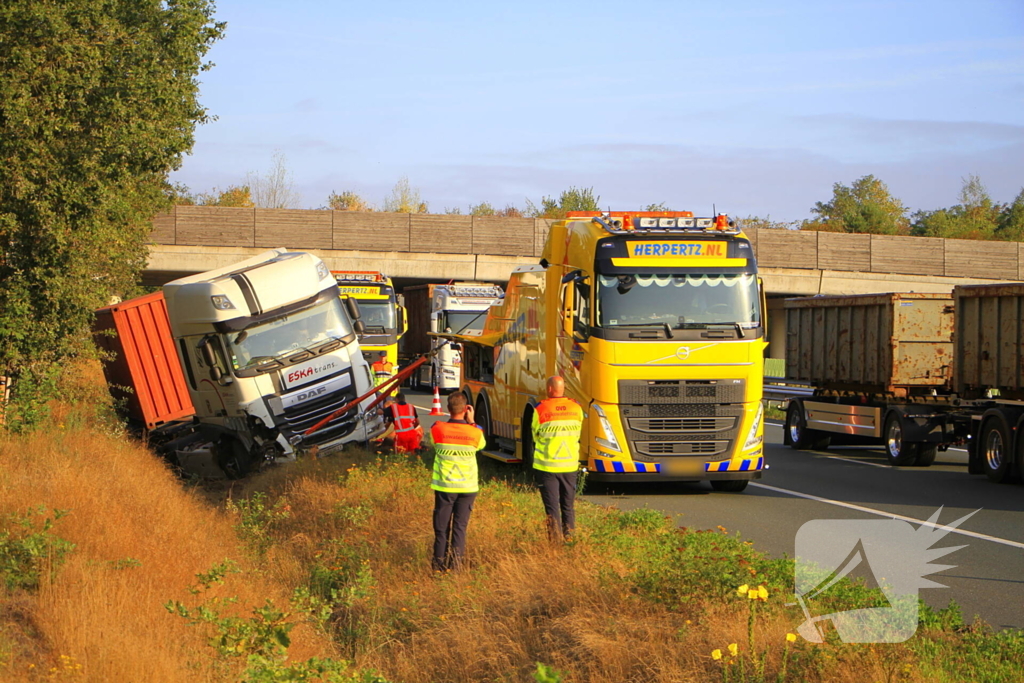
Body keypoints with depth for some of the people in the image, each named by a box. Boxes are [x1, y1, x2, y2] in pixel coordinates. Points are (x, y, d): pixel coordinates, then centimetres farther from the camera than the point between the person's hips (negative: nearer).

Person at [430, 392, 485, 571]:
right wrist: (471, 422, 12)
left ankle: (439, 564, 12)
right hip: (468, 487, 0)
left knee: (441, 527, 9)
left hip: (444, 486, 0)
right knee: (460, 527, 6)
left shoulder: (437, 429, -11)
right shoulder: (474, 432, -9)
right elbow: (482, 444, 13)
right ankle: (455, 565, 3)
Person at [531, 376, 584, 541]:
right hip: (570, 465, 3)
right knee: (568, 505, 15)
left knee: (552, 506, 3)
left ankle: (555, 538, -2)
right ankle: (569, 535, 18)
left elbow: (536, 436, 1)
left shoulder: (541, 410, -12)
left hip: (547, 465, -3)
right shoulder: (576, 408, -1)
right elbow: (577, 435, 10)